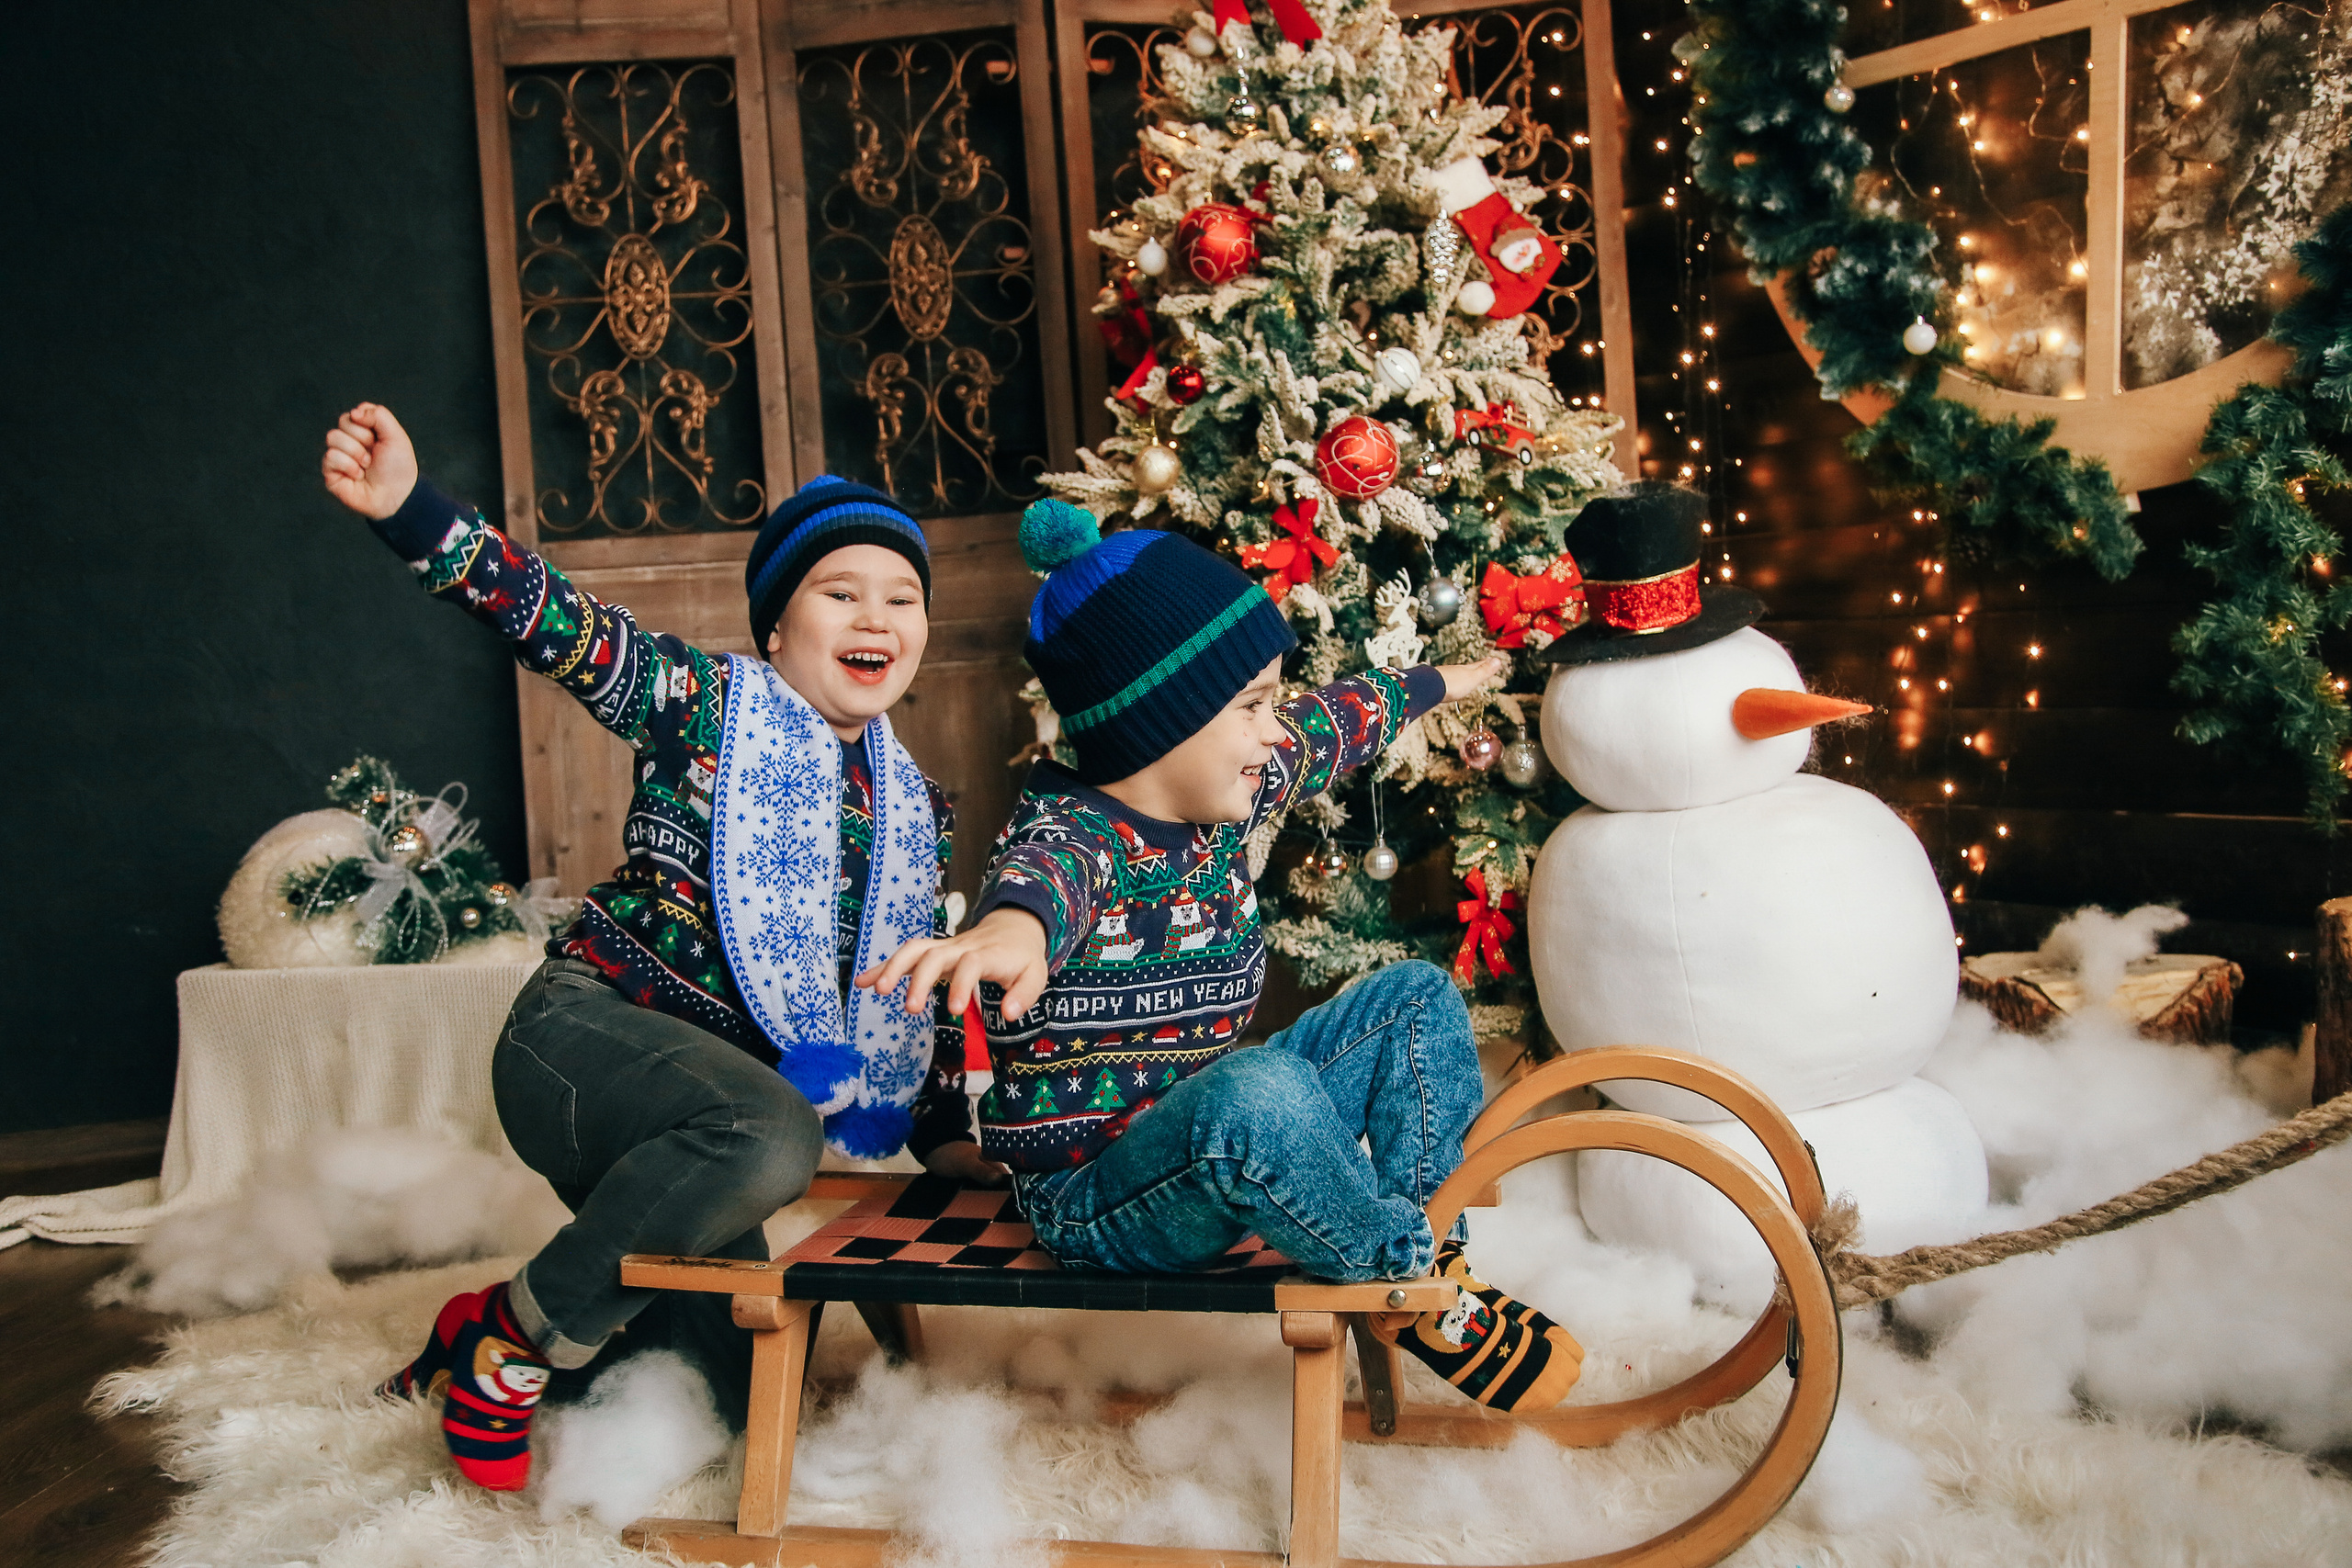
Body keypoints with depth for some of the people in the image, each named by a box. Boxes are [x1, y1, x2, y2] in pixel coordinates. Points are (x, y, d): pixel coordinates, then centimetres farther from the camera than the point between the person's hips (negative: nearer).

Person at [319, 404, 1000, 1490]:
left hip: (719, 1089, 7)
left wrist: (943, 1132, 9)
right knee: (773, 1135, -40)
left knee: (732, 1393, 13)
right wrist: (411, 510, -33)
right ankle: (513, 1332, -14)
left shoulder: (913, 805, 10)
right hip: (583, 1035, -7)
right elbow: (555, 624, -19)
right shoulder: (708, 705, -6)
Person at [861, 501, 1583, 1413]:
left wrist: (1439, 683, 37)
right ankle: (1418, 1288, -13)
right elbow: (1045, 873, -50)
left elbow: (1338, 722, 20)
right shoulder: (1072, 828, -24)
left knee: (1419, 997, 8)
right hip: (1091, 1194, -8)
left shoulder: (1225, 796, 1)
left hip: (1210, 1140, 9)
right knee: (1257, 1095, -39)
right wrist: (1013, 928, -75)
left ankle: (1427, 1233, 3)